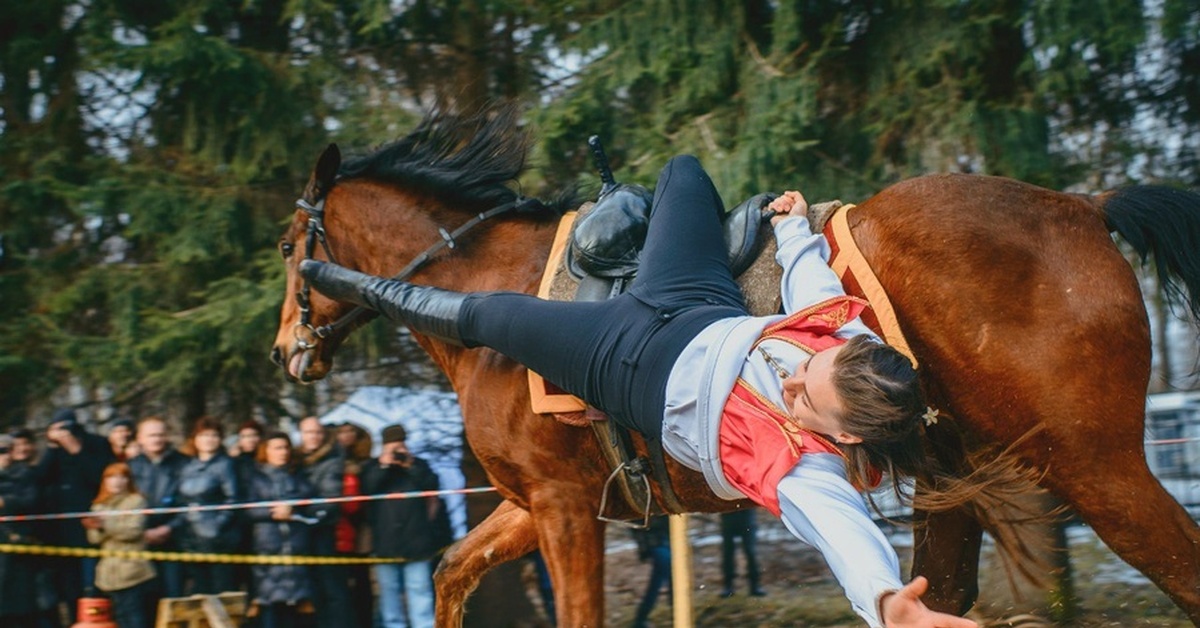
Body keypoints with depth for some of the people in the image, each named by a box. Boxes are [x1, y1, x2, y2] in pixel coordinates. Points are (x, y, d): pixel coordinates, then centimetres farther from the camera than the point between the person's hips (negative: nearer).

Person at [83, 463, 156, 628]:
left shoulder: (136, 501, 0)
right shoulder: (99, 506, 16)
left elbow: (134, 531, -13)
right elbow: (95, 539, 7)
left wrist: (106, 525, -22)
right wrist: (96, 528, -16)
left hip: (132, 569, -6)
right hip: (111, 571, 6)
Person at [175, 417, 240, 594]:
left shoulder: (224, 465, -1)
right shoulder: (187, 468, 16)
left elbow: (232, 500, -7)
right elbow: (179, 501, 18)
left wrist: (217, 525, -15)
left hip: (217, 541, -6)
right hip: (192, 541, 6)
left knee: (221, 591, -6)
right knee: (199, 591, 8)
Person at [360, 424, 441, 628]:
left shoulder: (418, 465, 12)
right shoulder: (373, 467, 12)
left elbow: (431, 486, -4)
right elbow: (366, 489, -7)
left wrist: (411, 467, -10)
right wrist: (383, 466, -12)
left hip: (415, 540, -1)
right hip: (385, 541, 1)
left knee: (419, 590, -3)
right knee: (388, 589, 5)